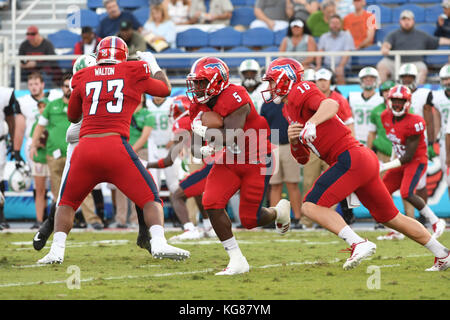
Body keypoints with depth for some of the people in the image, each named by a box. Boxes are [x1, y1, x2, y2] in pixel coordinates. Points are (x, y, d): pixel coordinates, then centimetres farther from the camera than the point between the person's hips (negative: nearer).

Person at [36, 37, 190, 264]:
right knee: (150, 199, 6)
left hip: (85, 148, 2)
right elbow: (165, 89, 31)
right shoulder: (134, 74, 12)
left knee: (67, 203, 20)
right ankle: (158, 242, -18)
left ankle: (57, 250, 2)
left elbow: (73, 117, 31)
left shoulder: (83, 78, 16)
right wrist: (153, 65, 47)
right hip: (115, 147, -2)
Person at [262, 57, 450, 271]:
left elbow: (331, 105, -25)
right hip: (365, 159, 10)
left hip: (351, 158, -10)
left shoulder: (300, 91, -4)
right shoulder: (290, 110, 24)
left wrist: (312, 123, -40)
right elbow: (302, 158, 25)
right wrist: (293, 139, 6)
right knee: (389, 217, 17)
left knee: (311, 206, -14)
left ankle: (359, 244, -24)